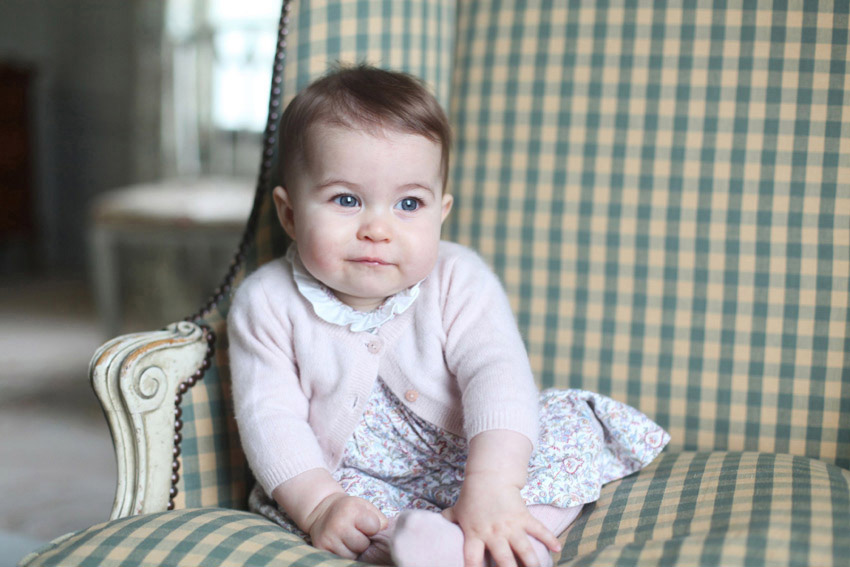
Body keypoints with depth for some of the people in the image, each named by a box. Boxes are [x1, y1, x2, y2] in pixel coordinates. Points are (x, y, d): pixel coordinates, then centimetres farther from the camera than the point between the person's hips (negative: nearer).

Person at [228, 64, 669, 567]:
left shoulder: (458, 282, -13)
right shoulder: (269, 303, -10)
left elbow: (497, 374, -25)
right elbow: (270, 415, -12)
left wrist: (491, 486, -41)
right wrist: (318, 503, -28)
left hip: (465, 464, 0)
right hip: (352, 479, 1)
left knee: (574, 423, -20)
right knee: (287, 503, -28)